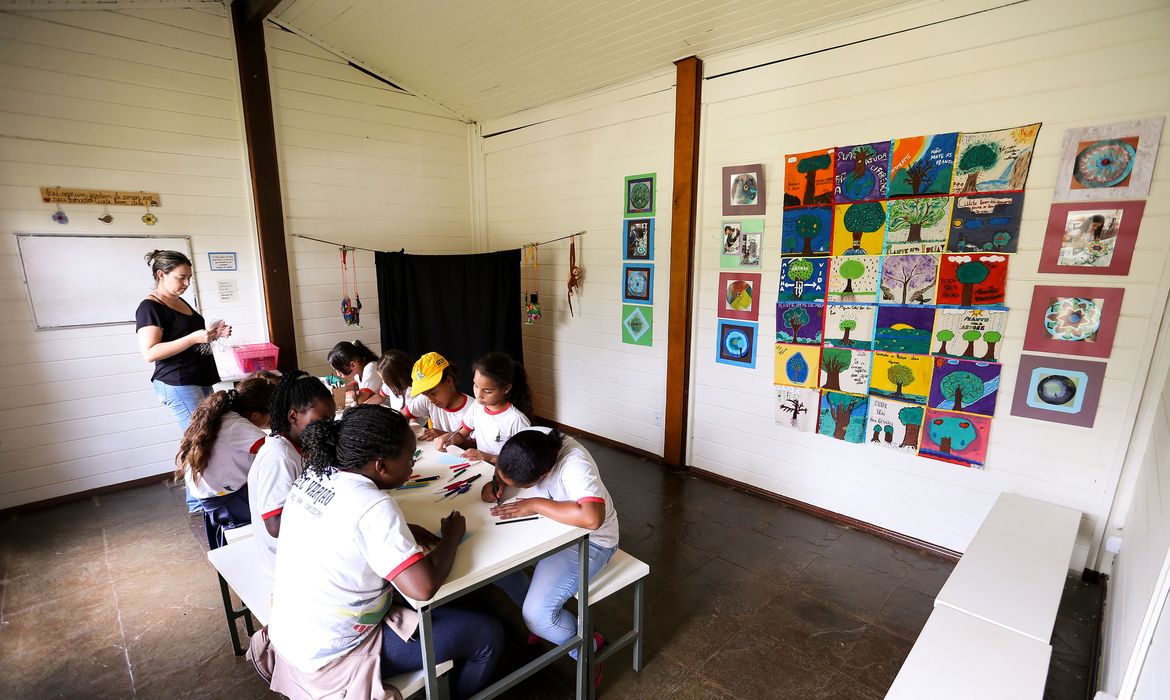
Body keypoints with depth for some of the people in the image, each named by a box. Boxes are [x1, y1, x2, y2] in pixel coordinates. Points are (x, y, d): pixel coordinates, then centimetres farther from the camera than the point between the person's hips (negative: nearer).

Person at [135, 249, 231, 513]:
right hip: (177, 385, -8)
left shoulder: (181, 302, 14)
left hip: (200, 381, 8)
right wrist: (195, 337, -26)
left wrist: (212, 333, 7)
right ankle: (198, 502, 6)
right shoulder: (150, 308, -11)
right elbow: (150, 352, -20)